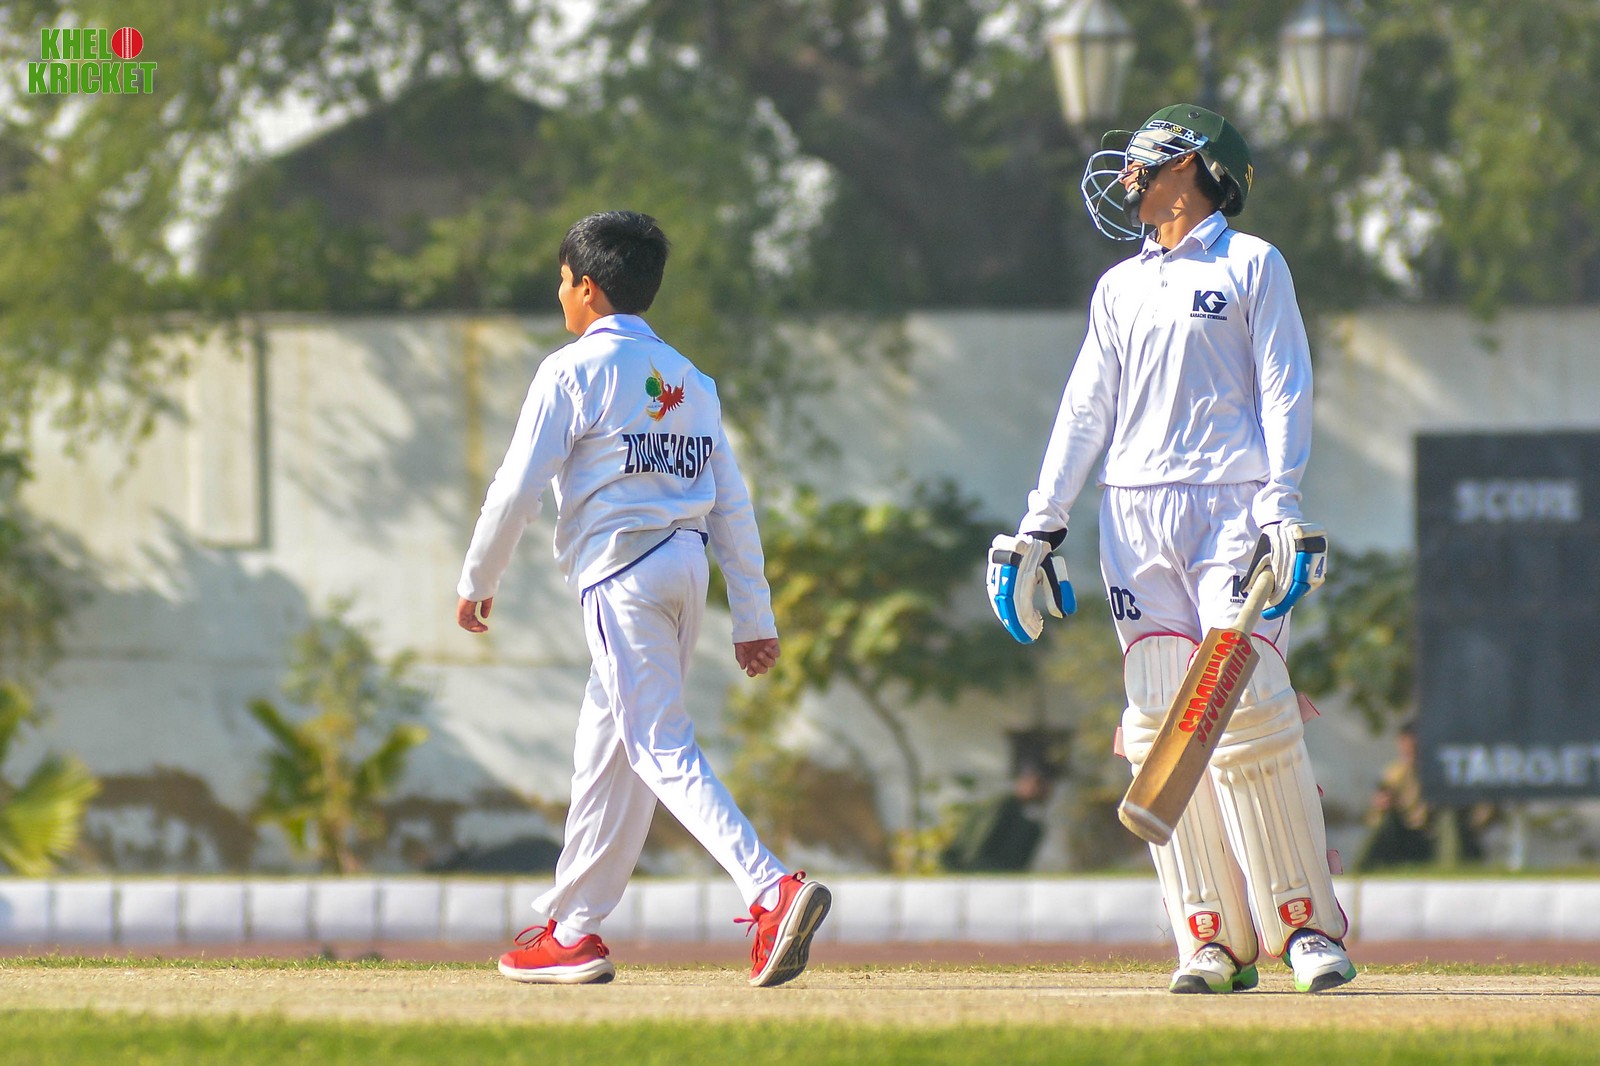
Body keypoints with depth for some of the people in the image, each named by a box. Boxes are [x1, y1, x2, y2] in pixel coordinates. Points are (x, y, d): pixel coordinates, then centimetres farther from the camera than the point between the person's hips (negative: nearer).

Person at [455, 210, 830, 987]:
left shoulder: (573, 372, -6)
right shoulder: (690, 380, 15)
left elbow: (518, 488, -9)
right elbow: (732, 503, 13)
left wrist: (477, 582, 4)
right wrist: (753, 618, 14)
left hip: (622, 573, -8)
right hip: (687, 563, 8)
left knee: (661, 749, -12)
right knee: (607, 746, 17)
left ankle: (772, 889, -30)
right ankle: (572, 930, 23)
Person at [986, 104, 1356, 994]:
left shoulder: (1251, 266, 6)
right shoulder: (1120, 287, 22)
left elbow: (1284, 391, -1)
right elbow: (1086, 410, 19)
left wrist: (1283, 508, -12)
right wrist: (1040, 524, 10)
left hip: (1231, 510, -5)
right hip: (1137, 519, 5)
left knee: (1251, 714, -15)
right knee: (1163, 727, -4)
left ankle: (1309, 925, -9)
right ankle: (1217, 941, -4)